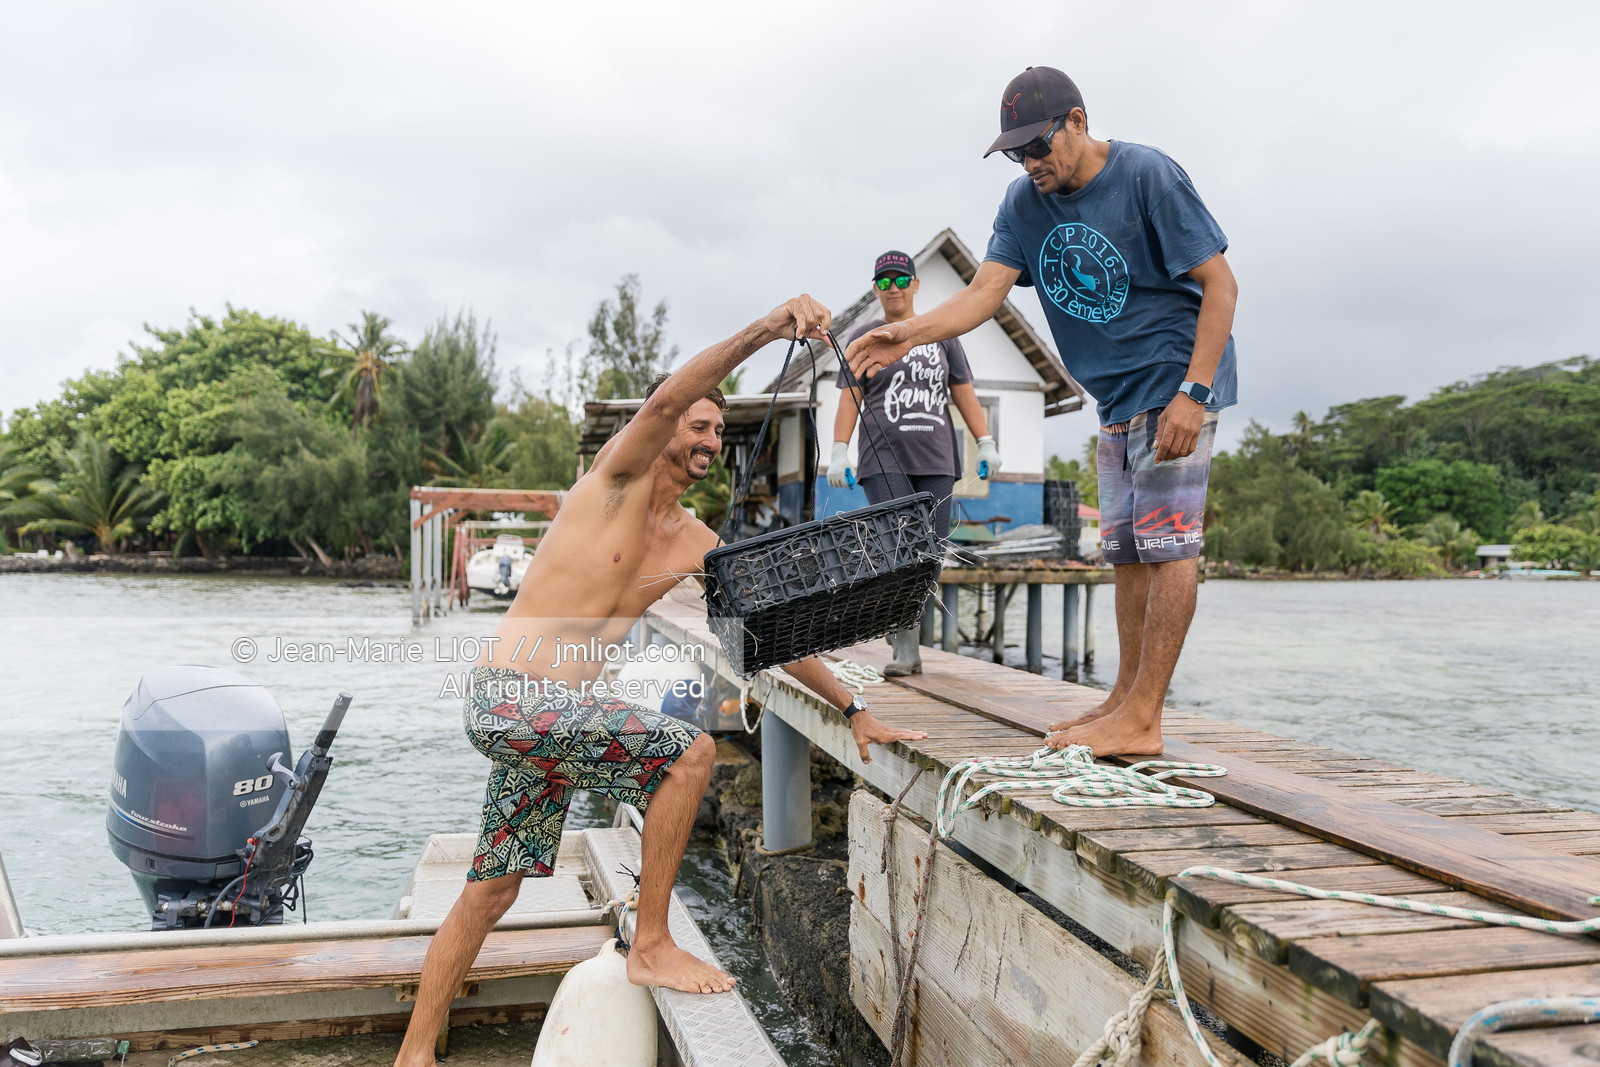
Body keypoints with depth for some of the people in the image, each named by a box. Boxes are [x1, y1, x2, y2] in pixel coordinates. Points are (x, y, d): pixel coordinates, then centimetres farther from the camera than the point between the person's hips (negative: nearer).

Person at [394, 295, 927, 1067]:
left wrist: (853, 710, 11)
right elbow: (666, 399, -27)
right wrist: (765, 329, -35)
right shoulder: (618, 476, -6)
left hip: (553, 714, 8)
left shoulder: (696, 545, 11)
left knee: (492, 888, 14)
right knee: (689, 751, -15)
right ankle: (651, 947, -4)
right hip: (509, 697, -8)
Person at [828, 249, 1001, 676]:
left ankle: (905, 622, 16)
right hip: (885, 461, -2)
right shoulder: (863, 339, 12)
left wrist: (986, 443, 8)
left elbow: (964, 393, 17)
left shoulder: (941, 335, 18)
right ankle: (906, 649, -9)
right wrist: (839, 453, -4)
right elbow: (849, 399, 6)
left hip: (936, 462, 3)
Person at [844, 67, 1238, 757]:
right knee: (1126, 547, 10)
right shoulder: (1026, 202, 4)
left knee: (1167, 541, -11)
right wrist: (909, 332, -26)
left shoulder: (1147, 176, -14)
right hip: (1117, 399, 7)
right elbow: (984, 292, -8)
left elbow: (1220, 284, -14)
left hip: (1177, 385, -7)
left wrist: (1193, 392, -23)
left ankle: (1141, 722, -10)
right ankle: (1126, 697, 19)